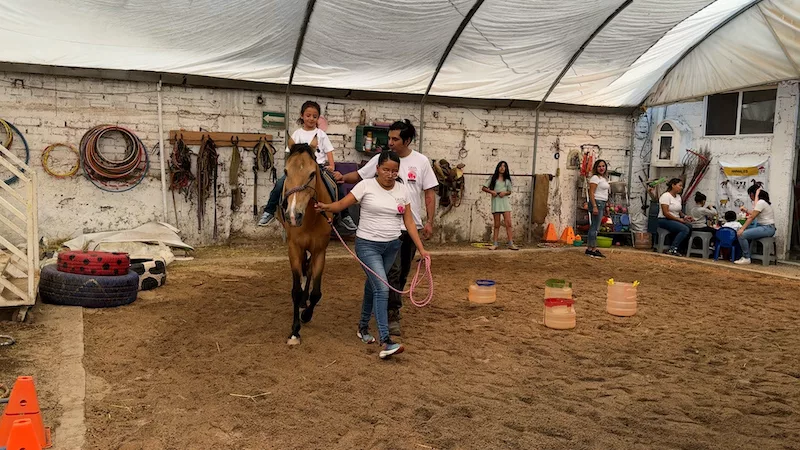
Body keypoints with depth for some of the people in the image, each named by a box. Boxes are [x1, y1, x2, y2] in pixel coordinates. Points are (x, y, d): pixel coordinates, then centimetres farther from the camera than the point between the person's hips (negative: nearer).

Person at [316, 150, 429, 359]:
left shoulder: (403, 190, 3)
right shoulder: (366, 186, -8)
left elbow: (409, 222, 4)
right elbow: (342, 204, -11)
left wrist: (421, 249, 0)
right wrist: (327, 206, -33)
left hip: (392, 246, 4)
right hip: (368, 244, -4)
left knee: (373, 286, 18)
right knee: (382, 288, -16)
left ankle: (363, 326, 38)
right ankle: (386, 341, -18)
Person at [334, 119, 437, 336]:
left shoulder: (421, 161, 1)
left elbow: (430, 193, 2)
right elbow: (359, 175, 1)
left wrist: (429, 221, -4)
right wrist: (343, 177, -21)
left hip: (413, 225, 3)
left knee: (404, 271, 14)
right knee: (393, 270, -9)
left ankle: (390, 304, 32)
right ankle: (393, 315, -2)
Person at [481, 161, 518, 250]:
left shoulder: (507, 179, 11)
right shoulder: (493, 178, 4)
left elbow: (509, 191, 15)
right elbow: (483, 188, 2)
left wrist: (505, 193, -7)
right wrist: (491, 191, -14)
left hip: (505, 201, 2)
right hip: (496, 201, -2)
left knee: (508, 223, -5)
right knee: (497, 225, 2)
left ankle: (511, 244, -4)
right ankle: (495, 244, 8)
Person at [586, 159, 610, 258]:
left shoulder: (604, 178, 19)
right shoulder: (595, 178, -9)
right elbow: (591, 193, -15)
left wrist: (605, 207, 20)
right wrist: (594, 206, -22)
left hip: (602, 203, 9)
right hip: (597, 202, -9)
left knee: (595, 227, 8)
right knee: (595, 227, -10)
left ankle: (593, 248, 10)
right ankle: (590, 249, -8)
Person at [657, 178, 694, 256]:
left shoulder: (678, 197, 14)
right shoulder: (666, 196, -12)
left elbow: (679, 211, 19)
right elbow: (666, 213, -18)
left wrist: (684, 216, -2)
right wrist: (680, 219, -16)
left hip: (675, 220, 8)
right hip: (664, 220, -8)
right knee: (685, 229, -28)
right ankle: (672, 250, -24)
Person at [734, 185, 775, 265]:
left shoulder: (760, 202, -16)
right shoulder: (762, 201, 13)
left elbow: (752, 217, -19)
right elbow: (755, 214, 23)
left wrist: (742, 229, -18)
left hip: (767, 228, -11)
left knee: (741, 234, -21)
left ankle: (746, 258, -12)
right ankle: (745, 256, 13)